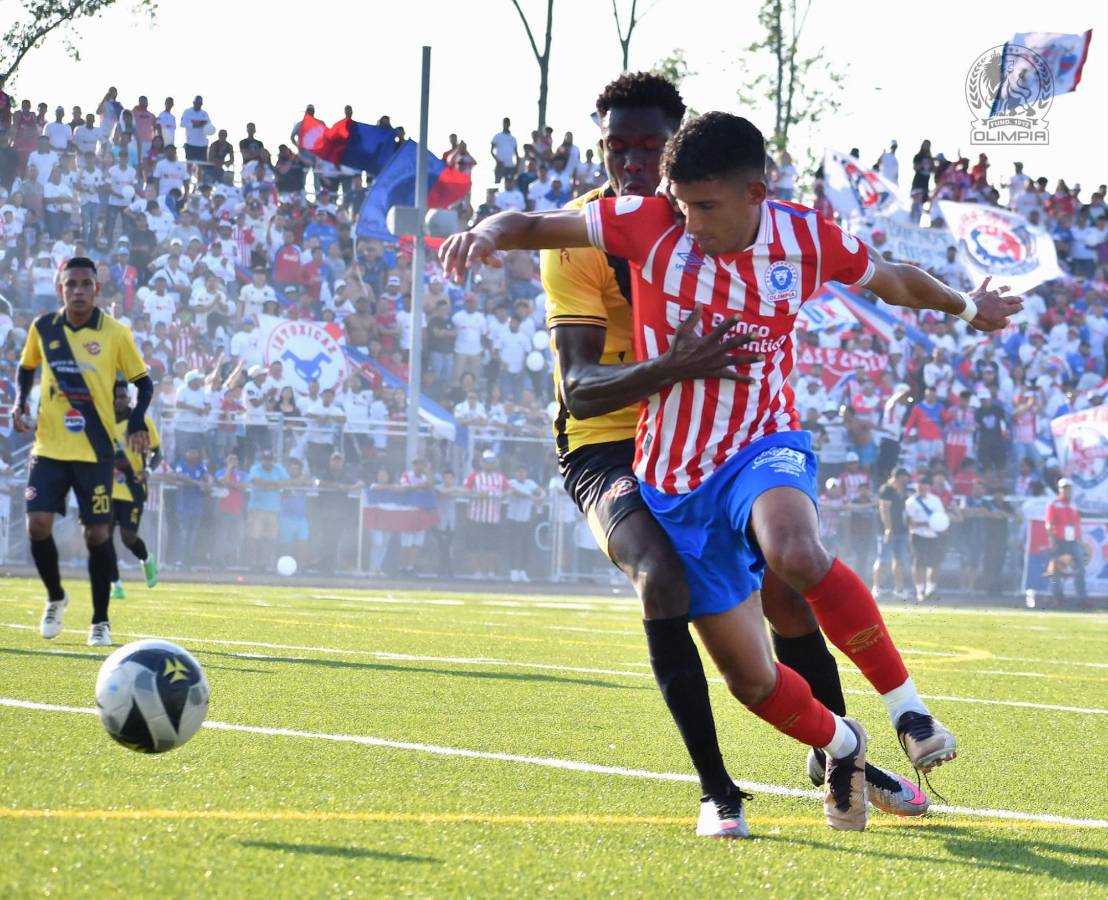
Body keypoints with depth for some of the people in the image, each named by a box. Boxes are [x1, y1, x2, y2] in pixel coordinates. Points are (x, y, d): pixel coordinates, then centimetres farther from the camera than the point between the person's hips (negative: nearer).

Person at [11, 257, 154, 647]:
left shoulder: (115, 334, -7)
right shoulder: (42, 328, 0)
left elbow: (143, 382, 2)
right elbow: (27, 367, 19)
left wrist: (137, 423, -16)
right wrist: (19, 402, 1)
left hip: (95, 451, -2)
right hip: (48, 448, 2)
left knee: (97, 534, -1)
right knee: (38, 523, -11)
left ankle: (100, 622, 15)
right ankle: (55, 598, 16)